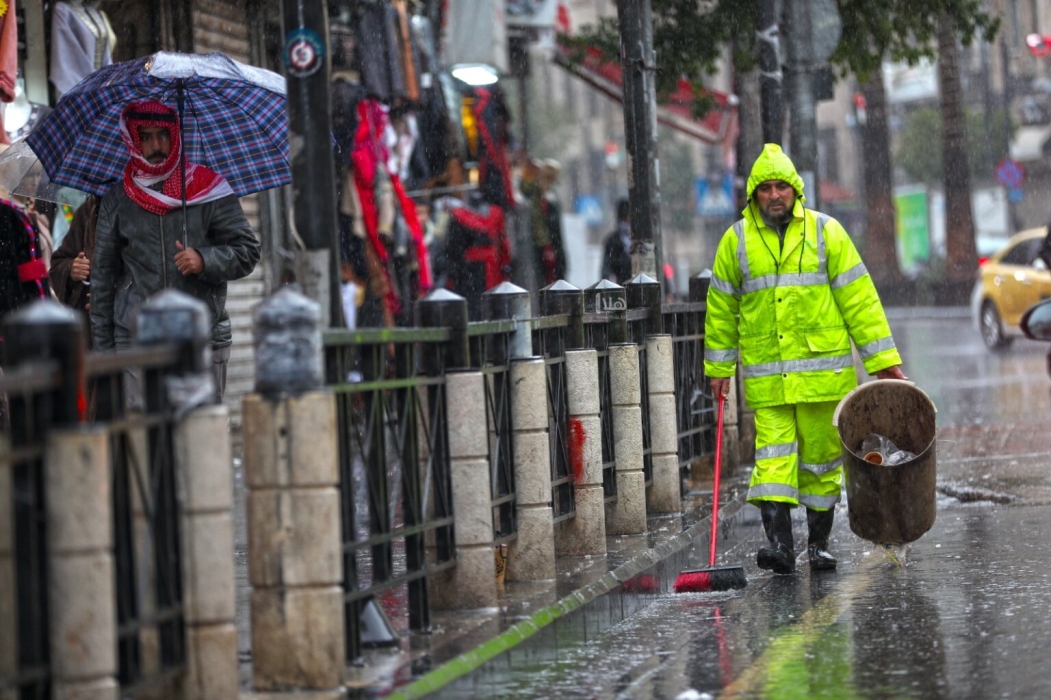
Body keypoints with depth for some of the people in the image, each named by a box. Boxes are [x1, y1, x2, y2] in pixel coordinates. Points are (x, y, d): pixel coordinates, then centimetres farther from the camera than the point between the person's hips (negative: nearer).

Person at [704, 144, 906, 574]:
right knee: (773, 454, -10)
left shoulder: (826, 233, 2)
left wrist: (883, 359, -3)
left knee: (821, 455, 6)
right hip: (765, 376, 0)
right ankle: (779, 543, -15)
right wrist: (719, 368, 13)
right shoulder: (737, 240, 5)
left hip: (822, 371, 0)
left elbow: (858, 298, 0)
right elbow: (721, 308, 13)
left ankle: (818, 543, 17)